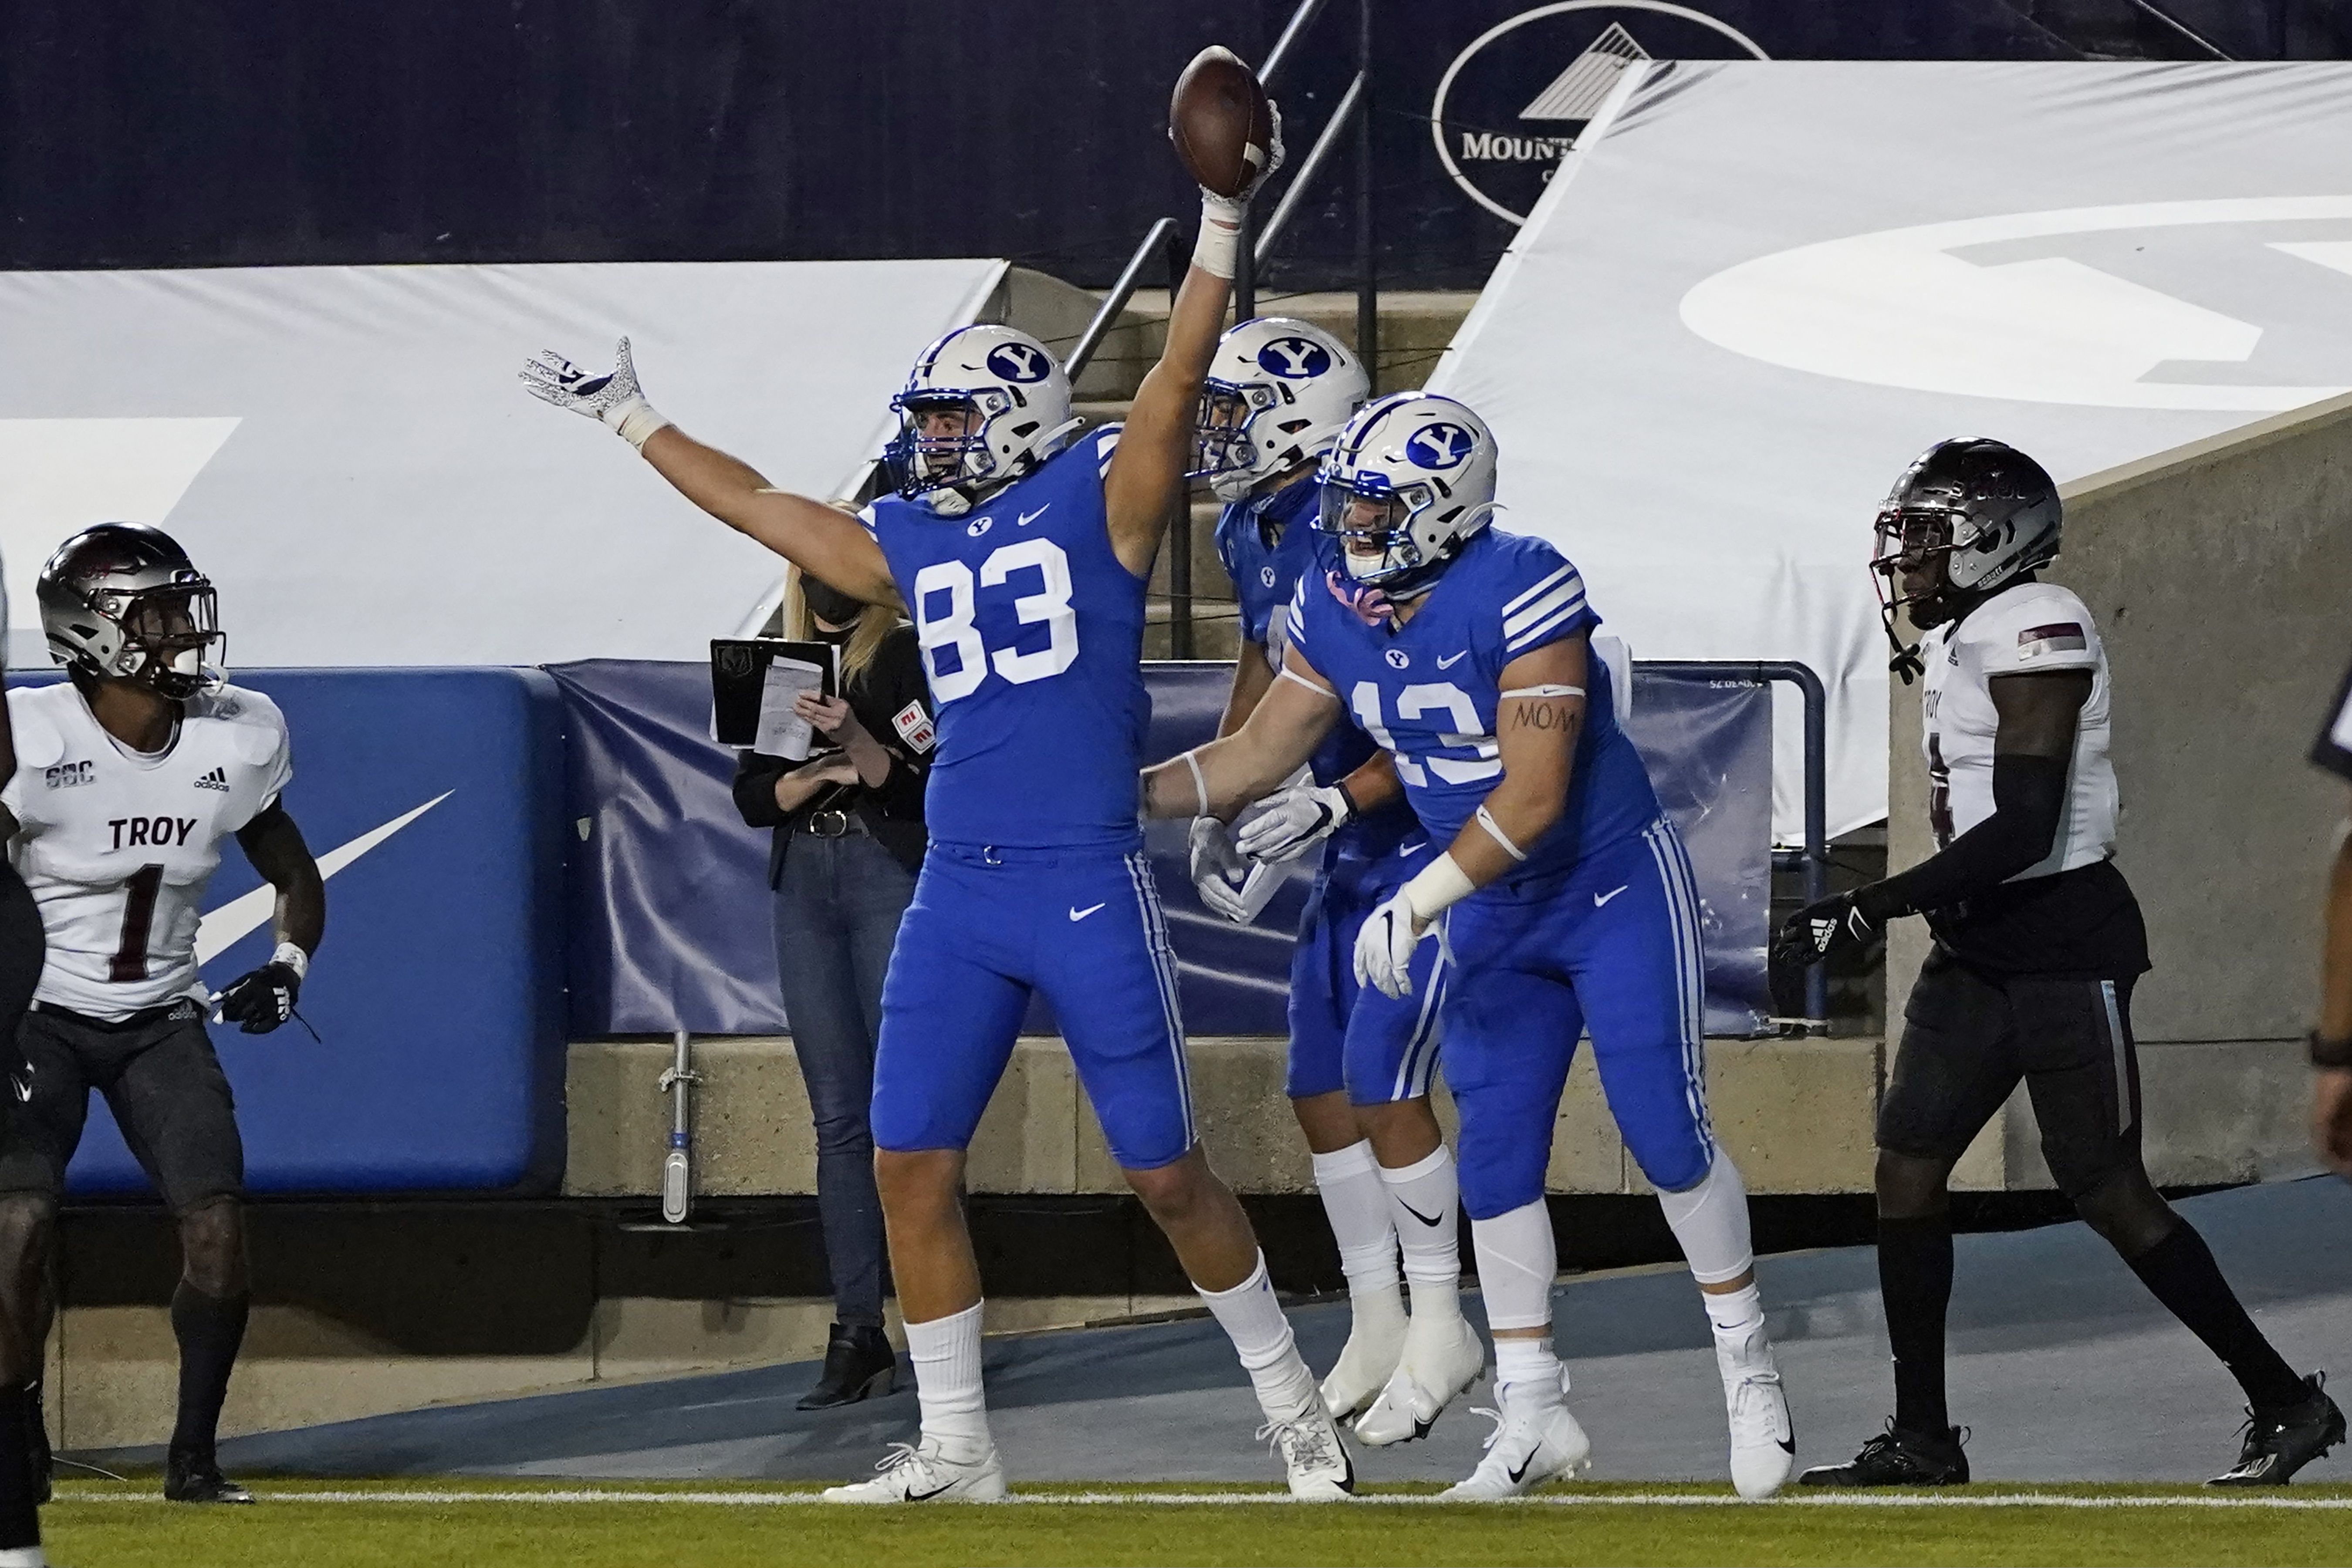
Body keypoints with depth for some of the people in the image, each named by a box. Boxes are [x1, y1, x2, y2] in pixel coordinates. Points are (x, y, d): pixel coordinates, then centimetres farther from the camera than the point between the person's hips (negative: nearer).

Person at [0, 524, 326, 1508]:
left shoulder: (236, 741, -4)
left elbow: (296, 880, 11)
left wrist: (288, 966, -8)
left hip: (163, 1020, 4)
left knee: (218, 1226, -12)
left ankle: (194, 1457, 4)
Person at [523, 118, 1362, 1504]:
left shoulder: (1099, 495, 1)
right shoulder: (911, 543, 16)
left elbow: (1181, 374, -10)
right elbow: (763, 509, 28)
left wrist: (1222, 223, -20)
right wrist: (635, 421, 35)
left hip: (1091, 883, -6)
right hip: (958, 892, 6)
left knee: (1167, 1171, -2)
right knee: (911, 1168, 3)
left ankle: (1296, 1411, 13)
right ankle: (957, 1448, 13)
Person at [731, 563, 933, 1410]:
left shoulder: (910, 658, -1)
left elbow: (925, 788, -8)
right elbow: (753, 798, 9)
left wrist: (858, 744, -22)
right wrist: (815, 777, -9)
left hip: (893, 877, -5)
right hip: (806, 887, 5)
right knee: (840, 1119, 3)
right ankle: (858, 1334, 3)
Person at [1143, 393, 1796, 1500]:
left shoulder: (1522, 596, -27)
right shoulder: (1332, 610, -5)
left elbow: (1532, 798, -29)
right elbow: (1259, 755, 4)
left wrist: (1418, 903, -34)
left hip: (1616, 893, -6)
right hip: (1495, 916, 7)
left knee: (1666, 1136, -6)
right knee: (1496, 1158, 3)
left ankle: (1747, 1368, 12)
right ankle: (1533, 1417, 11)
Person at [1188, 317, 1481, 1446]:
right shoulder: (1254, 533, 6)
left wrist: (1337, 800, -27)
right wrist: (1213, 812, 14)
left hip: (1428, 837, -9)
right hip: (1350, 853, 9)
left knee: (1382, 1083, -11)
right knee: (1321, 1090, 9)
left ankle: (1441, 1331, 2)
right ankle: (1376, 1331, 20)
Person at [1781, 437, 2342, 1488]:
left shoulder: (2037, 632, -18)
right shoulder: (1953, 641, 12)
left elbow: (2023, 828, -24)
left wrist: (1868, 911, -25)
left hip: (2064, 946, -9)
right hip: (1978, 954, 10)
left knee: (2110, 1196, -5)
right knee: (1907, 1168, 3)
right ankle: (1921, 1440, 8)